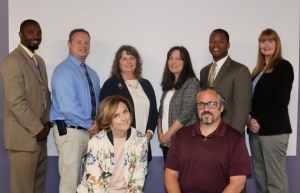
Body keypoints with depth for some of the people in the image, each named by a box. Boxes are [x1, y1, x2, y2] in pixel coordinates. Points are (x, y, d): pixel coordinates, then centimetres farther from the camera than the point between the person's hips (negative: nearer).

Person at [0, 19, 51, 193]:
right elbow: (15, 102, -21)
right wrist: (38, 129, -15)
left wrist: (47, 123, 3)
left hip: (39, 133, 8)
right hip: (24, 135, -8)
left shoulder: (39, 61, 14)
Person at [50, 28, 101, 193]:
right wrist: (90, 124, -13)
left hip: (91, 130, 8)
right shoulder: (63, 70, -11)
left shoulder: (92, 73, 15)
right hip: (70, 131, -8)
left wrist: (97, 124, -2)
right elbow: (68, 107, -21)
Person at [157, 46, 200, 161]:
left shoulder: (192, 82, -9)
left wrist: (167, 135, -11)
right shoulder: (168, 84, 12)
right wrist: (160, 133, -1)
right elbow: (162, 111, 13)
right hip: (166, 142, 6)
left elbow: (186, 114, -16)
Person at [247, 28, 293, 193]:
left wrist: (260, 122, -12)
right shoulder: (258, 69, 18)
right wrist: (249, 119, -2)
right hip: (255, 129, 7)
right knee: (260, 176, 10)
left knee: (275, 178, -4)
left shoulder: (284, 66, -3)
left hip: (274, 129, -7)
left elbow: (281, 101, -12)